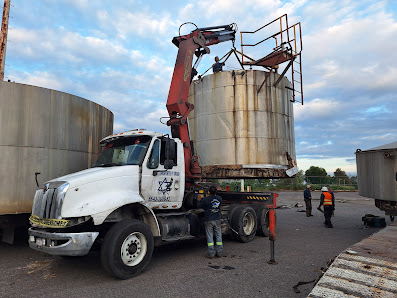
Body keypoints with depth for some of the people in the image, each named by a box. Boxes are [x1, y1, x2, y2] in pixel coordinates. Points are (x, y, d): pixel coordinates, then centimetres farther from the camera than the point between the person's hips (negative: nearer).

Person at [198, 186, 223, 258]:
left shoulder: (206, 199, -13)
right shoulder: (219, 198, 0)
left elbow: (199, 206, -3)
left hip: (209, 220, -3)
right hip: (217, 220, 3)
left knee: (210, 237, 4)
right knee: (218, 236, 12)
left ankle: (211, 254, 6)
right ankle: (219, 253, 17)